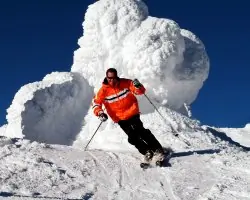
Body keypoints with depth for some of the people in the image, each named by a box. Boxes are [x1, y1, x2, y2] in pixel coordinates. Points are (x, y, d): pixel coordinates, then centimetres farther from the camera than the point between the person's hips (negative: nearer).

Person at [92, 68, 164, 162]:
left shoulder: (125, 83, -5)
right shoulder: (104, 90, -4)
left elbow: (141, 91, -5)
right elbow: (96, 103, -2)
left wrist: (138, 86, -28)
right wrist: (100, 113, -21)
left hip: (132, 113, -1)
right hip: (120, 118, 1)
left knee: (140, 131, -18)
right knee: (133, 137, -8)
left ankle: (158, 149, -13)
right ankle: (147, 152, 5)